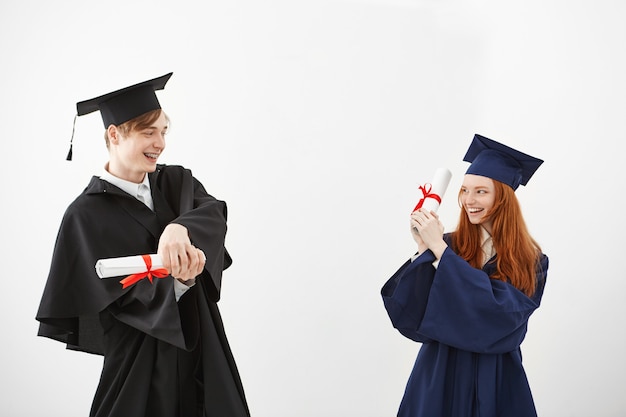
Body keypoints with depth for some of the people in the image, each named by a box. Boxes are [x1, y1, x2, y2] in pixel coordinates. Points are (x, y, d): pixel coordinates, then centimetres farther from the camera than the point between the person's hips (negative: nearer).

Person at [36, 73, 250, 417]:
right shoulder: (87, 215, -9)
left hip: (203, 346, 4)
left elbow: (213, 215, -15)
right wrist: (180, 276, -31)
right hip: (141, 361, -4)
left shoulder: (176, 181, 5)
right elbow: (122, 294, -14)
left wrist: (179, 228, -36)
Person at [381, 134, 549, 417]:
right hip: (439, 374, 2)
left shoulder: (530, 263, -6)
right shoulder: (449, 245, -3)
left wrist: (438, 249, -25)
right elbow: (412, 317, -11)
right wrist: (423, 251, -22)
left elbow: (496, 312, -24)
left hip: (495, 382, -1)